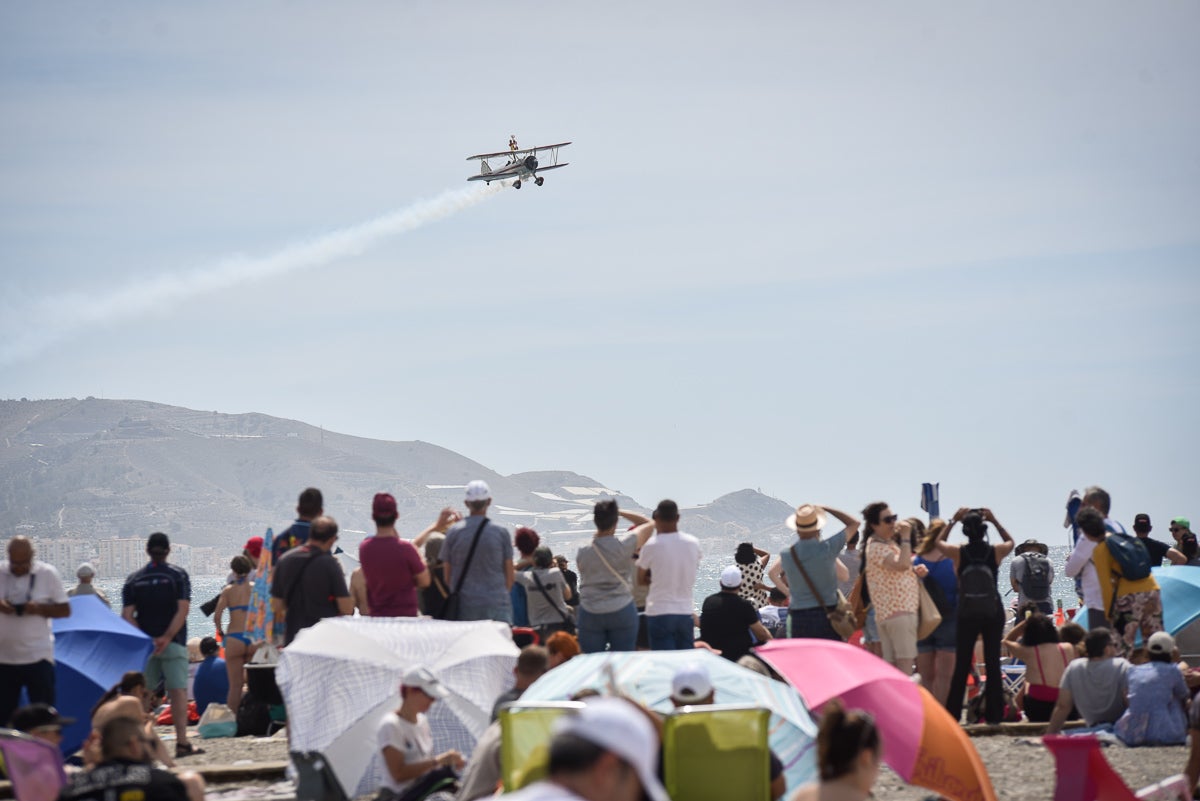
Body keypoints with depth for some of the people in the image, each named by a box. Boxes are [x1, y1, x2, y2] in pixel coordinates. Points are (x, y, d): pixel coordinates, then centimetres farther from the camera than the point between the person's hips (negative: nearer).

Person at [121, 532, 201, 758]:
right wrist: (167, 637, -13)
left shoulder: (134, 579, 8)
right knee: (178, 691, -5)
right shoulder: (178, 575, 0)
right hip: (173, 644, -3)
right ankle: (182, 743, -12)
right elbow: (182, 610, -10)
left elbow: (127, 616, 0)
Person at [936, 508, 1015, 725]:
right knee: (993, 663, 6)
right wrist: (994, 520, 12)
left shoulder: (959, 552, -10)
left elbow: (939, 543, 12)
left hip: (967, 616, 0)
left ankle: (952, 714, 5)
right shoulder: (995, 552, -9)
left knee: (961, 666, 6)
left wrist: (953, 520, 13)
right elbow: (1010, 542, 15)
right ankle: (994, 713, 7)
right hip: (993, 615, 0)